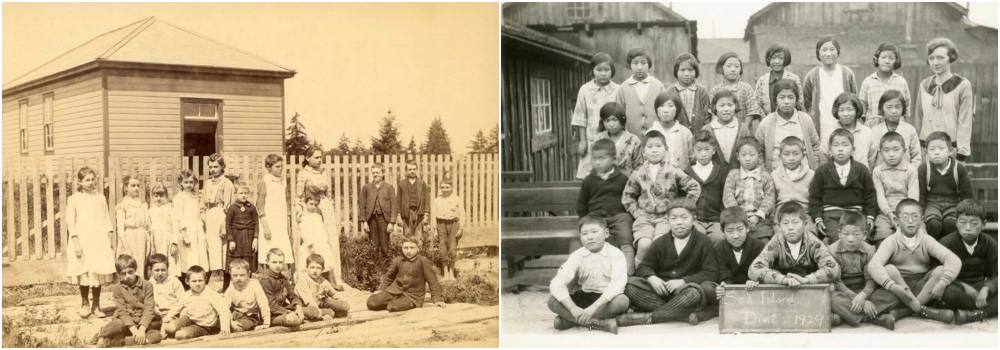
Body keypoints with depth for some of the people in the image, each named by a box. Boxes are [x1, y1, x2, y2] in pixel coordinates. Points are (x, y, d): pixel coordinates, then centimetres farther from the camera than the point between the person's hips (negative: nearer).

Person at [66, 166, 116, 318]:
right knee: (84, 274, -1)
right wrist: (76, 241, -10)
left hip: (99, 240, 2)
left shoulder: (100, 198, 11)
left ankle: (96, 305, 13)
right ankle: (84, 303, 20)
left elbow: (106, 219, 12)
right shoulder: (74, 199, 1)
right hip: (82, 240, -2)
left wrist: (110, 237, 4)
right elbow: (70, 222, -2)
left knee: (99, 273, 1)